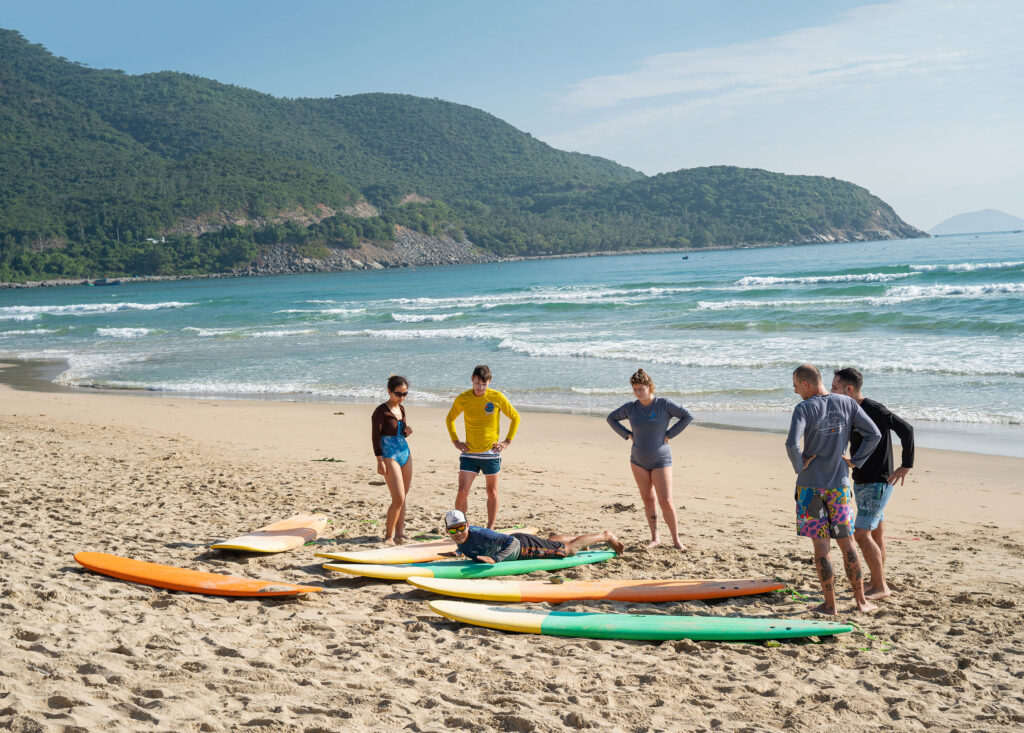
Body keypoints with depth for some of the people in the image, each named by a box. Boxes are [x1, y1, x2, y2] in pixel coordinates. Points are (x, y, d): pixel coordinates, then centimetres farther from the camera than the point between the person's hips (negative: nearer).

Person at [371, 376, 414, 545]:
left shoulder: (401, 408, 11)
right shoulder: (381, 411, -10)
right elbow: (375, 436, -12)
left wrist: (407, 431, -2)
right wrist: (380, 461, -17)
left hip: (405, 453, 8)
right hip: (389, 456, -7)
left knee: (403, 498, 9)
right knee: (399, 498, -12)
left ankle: (399, 533, 16)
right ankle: (388, 536, -2)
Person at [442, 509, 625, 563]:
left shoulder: (479, 535, -39)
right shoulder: (461, 541, -15)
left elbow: (512, 542, -47)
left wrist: (494, 559, -58)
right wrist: (462, 551, -7)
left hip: (524, 546, -8)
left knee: (569, 549, 9)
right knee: (551, 541, 35)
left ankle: (606, 535, 29)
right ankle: (577, 537, 63)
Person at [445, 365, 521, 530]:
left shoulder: (497, 397, -7)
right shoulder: (462, 399, -3)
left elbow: (515, 418, 6)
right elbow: (450, 419, 15)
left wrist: (507, 441, -1)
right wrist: (455, 441, 5)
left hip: (491, 453, 0)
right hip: (469, 453, 1)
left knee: (492, 492, 9)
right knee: (462, 491, -8)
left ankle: (490, 530, 20)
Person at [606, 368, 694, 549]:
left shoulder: (664, 404, -12)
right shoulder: (631, 407, -3)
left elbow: (688, 416, -9)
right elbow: (611, 418, 12)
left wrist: (669, 435, -11)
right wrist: (628, 435, 1)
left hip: (660, 461, -3)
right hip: (638, 460, 4)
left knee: (666, 502, -9)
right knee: (648, 500, 8)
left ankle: (676, 540, 3)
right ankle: (655, 538, 18)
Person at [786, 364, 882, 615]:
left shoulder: (804, 409, -13)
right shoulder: (847, 404, 2)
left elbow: (792, 444, -26)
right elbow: (874, 434, 0)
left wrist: (799, 466, -8)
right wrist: (855, 461, 5)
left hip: (811, 486, -4)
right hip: (839, 486, 4)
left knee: (821, 546, 3)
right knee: (847, 544, 13)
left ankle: (830, 604, 7)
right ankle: (861, 600, 17)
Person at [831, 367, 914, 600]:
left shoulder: (874, 410, -18)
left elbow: (906, 429, -24)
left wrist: (906, 465, -20)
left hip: (877, 483, -9)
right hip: (862, 482, 9)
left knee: (862, 533, -10)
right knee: (876, 533, 14)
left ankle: (881, 587, -3)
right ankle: (876, 582, 22)